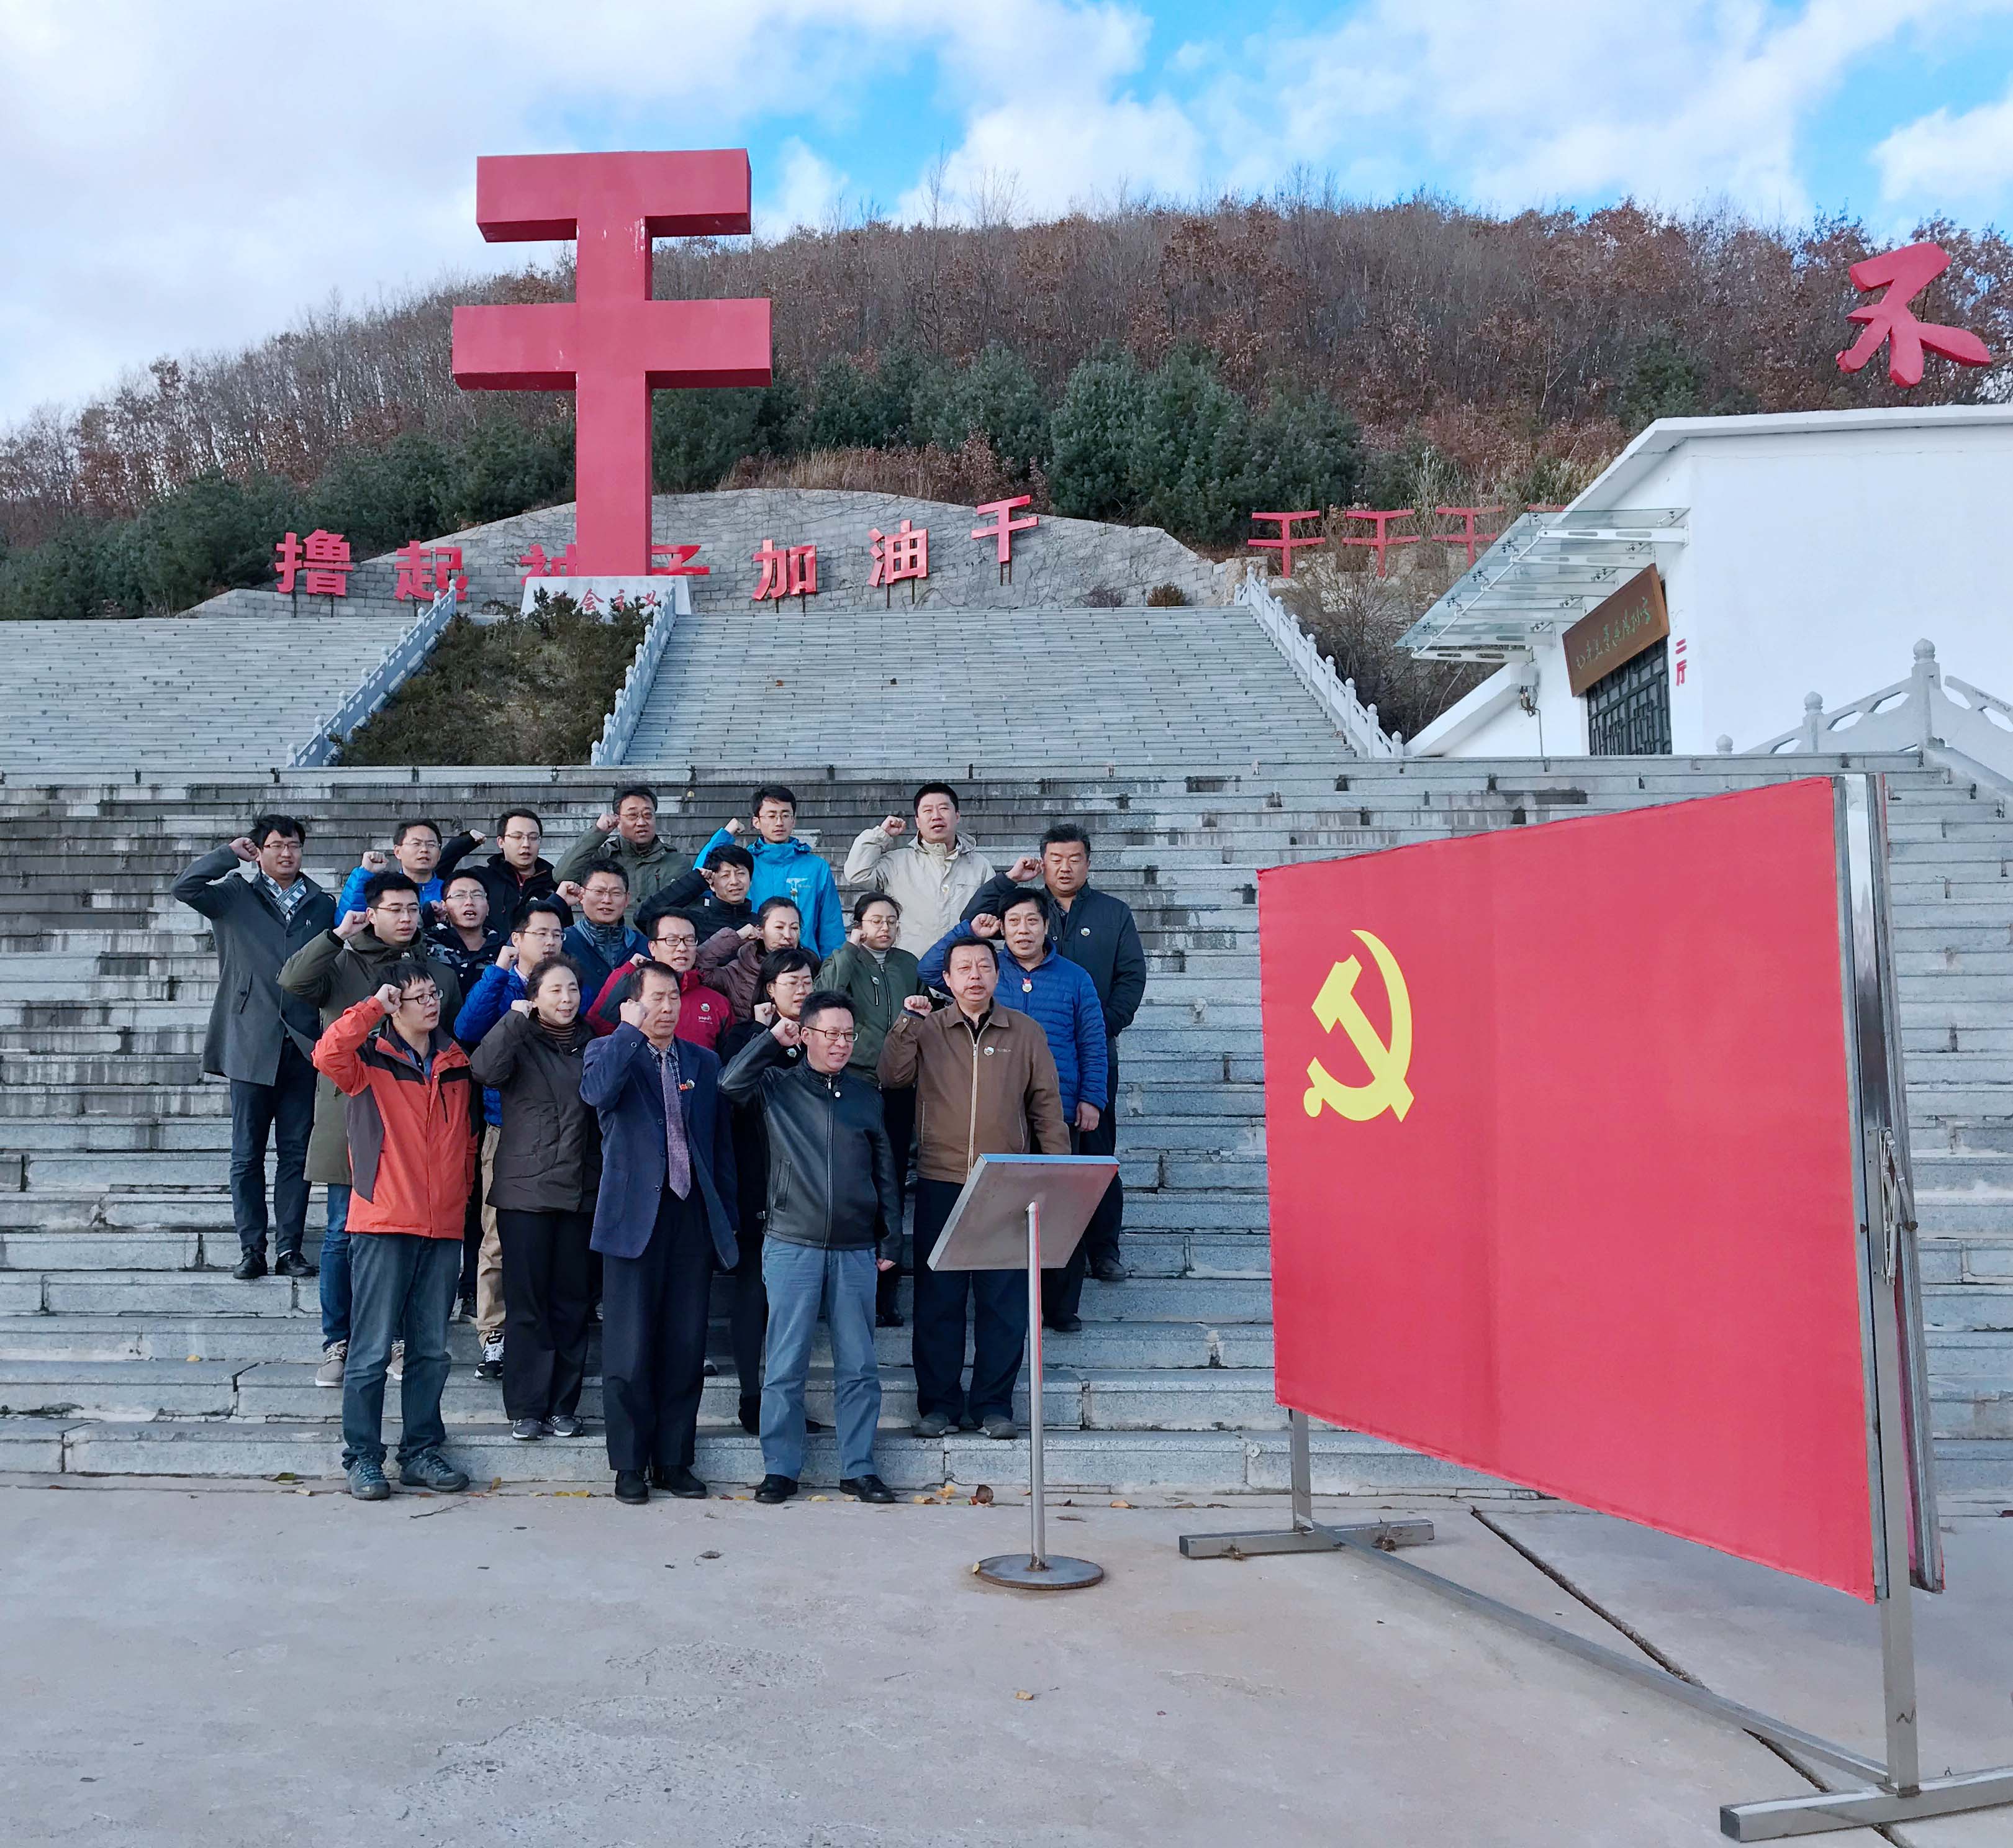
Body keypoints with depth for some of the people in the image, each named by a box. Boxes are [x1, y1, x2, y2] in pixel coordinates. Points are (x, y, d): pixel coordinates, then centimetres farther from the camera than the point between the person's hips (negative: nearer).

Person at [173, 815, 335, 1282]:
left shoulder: (322, 904, 12)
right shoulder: (236, 897, 6)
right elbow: (185, 887, -12)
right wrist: (232, 853, -3)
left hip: (303, 1045, 1)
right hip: (251, 1044, -1)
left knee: (297, 1153, 4)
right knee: (247, 1155, 4)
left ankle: (289, 1248, 11)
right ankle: (251, 1249, 12)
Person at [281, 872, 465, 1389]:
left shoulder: (439, 973, 9)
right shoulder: (340, 963, 4)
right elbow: (293, 980, -16)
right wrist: (337, 935, -17)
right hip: (349, 1119, -1)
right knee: (342, 1233, 3)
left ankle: (400, 1340, 19)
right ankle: (337, 1343, 14)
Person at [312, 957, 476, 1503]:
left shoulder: (457, 1063, 13)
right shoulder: (371, 1058, -1)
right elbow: (328, 1057, -24)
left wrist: (462, 1190, 11)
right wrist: (372, 1006, -22)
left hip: (444, 1228, 5)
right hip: (383, 1224, -5)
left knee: (431, 1350, 11)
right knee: (372, 1349, 0)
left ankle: (421, 1452, 21)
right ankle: (362, 1458, 11)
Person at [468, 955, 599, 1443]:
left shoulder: (592, 1043, 11)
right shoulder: (519, 1040, 1)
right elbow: (485, 1070, -20)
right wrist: (515, 1018, -20)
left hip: (582, 1191, 3)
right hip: (526, 1190, -3)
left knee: (573, 1301, 6)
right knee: (526, 1301, 0)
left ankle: (563, 1406, 15)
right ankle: (526, 1408, 8)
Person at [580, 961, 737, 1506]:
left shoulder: (703, 1062, 15)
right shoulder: (609, 1051, 5)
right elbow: (597, 1092, -20)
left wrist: (726, 1217, 10)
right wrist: (631, 1030, -14)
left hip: (693, 1216, 3)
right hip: (634, 1215, -3)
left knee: (686, 1347, 6)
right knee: (630, 1348, 0)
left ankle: (674, 1460, 17)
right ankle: (630, 1464, 12)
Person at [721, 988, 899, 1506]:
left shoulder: (866, 1095, 11)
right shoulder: (777, 1086, 4)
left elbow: (884, 1171, 13)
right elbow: (730, 1083, -16)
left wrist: (890, 1239, 9)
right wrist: (774, 1039, -8)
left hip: (855, 1250, 2)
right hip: (792, 1246, -2)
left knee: (859, 1367, 5)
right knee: (786, 1366, 2)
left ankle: (859, 1469, 15)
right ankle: (780, 1469, 14)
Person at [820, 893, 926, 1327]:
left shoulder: (908, 964, 14)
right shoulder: (846, 961, 1)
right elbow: (826, 992, -20)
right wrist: (850, 949, -14)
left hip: (899, 1088, 4)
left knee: (894, 1181, 6)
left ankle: (886, 1289, 14)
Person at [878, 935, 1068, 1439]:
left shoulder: (1025, 1032, 7)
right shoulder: (926, 1031, 7)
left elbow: (1046, 1105, 9)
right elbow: (890, 1078, -5)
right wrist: (905, 1025, -14)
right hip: (940, 1184, 0)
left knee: (1004, 1299, 3)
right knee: (938, 1299, 5)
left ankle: (993, 1404, 16)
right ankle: (938, 1403, 16)